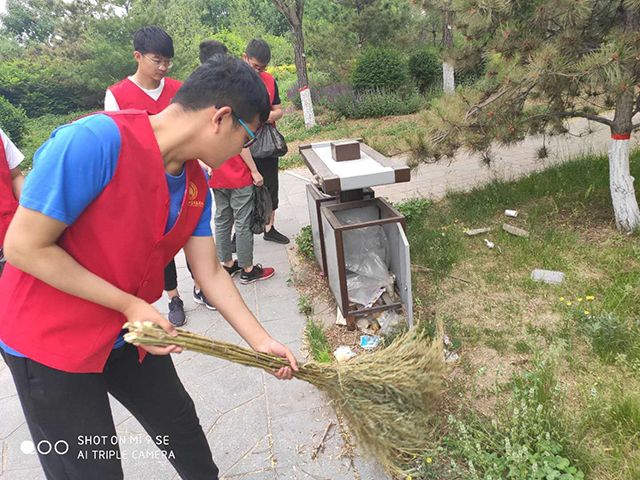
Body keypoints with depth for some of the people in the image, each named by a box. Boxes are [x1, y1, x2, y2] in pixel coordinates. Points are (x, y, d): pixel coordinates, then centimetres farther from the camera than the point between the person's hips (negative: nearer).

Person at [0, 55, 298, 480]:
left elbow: (210, 274, 0)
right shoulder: (94, 141, -29)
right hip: (51, 338, -6)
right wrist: (131, 305, -22)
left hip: (130, 333, 7)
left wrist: (261, 342, 1)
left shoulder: (196, 185, -5)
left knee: (180, 424, 21)